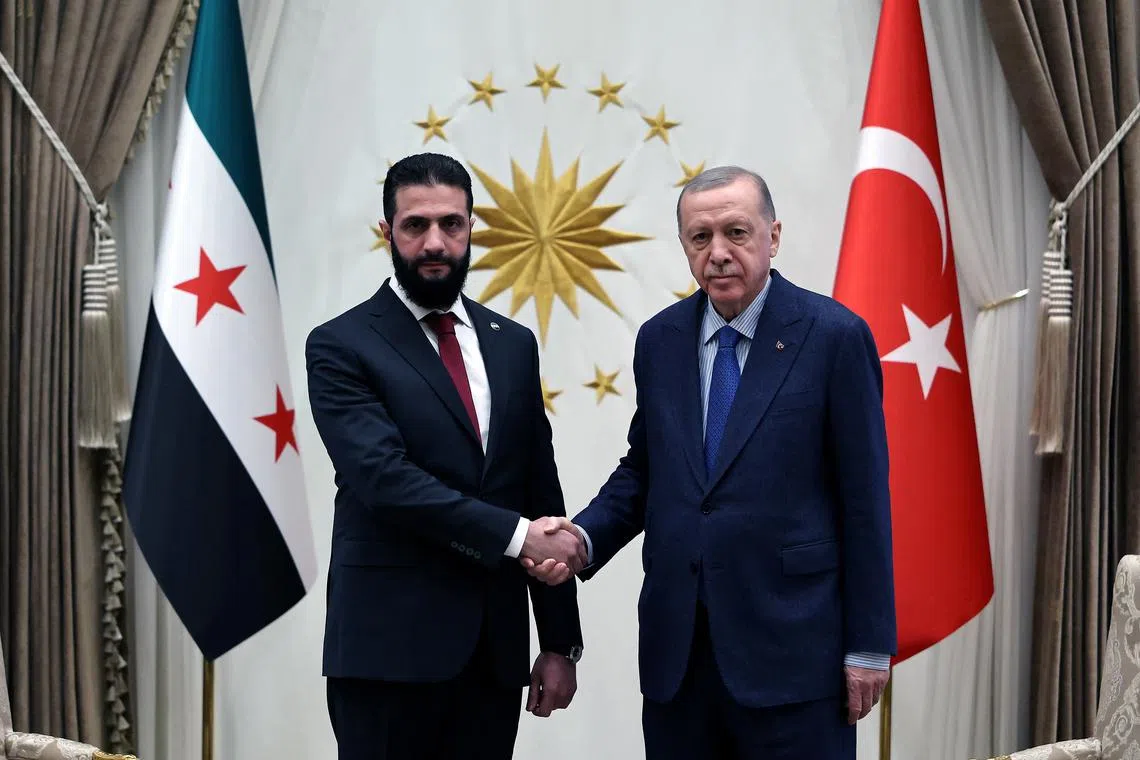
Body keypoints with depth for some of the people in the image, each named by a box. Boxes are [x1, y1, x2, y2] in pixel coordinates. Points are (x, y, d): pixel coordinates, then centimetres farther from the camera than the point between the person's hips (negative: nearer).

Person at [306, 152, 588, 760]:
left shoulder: (513, 344, 12)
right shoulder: (341, 346, -3)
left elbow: (542, 493, 11)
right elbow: (385, 476, -17)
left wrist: (561, 641, 8)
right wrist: (516, 535, -20)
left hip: (496, 648, 4)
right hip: (389, 644, -4)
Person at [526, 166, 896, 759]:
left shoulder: (834, 336, -6)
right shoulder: (659, 339, 8)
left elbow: (864, 497, -6)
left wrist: (869, 645, -6)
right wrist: (584, 537, -4)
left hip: (791, 644, -4)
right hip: (675, 645, 4)